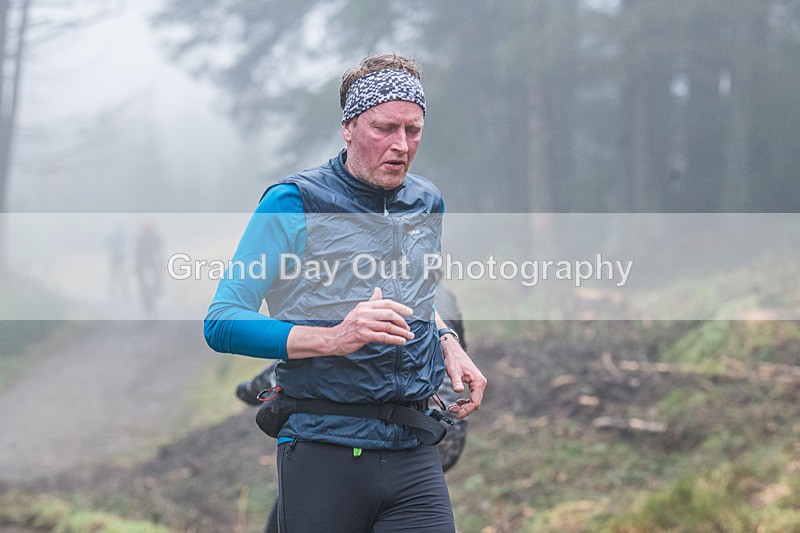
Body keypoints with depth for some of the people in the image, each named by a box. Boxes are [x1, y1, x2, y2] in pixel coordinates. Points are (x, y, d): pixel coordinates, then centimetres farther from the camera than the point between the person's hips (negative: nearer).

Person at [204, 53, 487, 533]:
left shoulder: (428, 204, 15)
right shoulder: (294, 202, -4)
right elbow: (222, 323, -10)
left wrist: (447, 343, 12)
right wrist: (332, 339, -22)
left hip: (415, 454, 4)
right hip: (325, 452, -4)